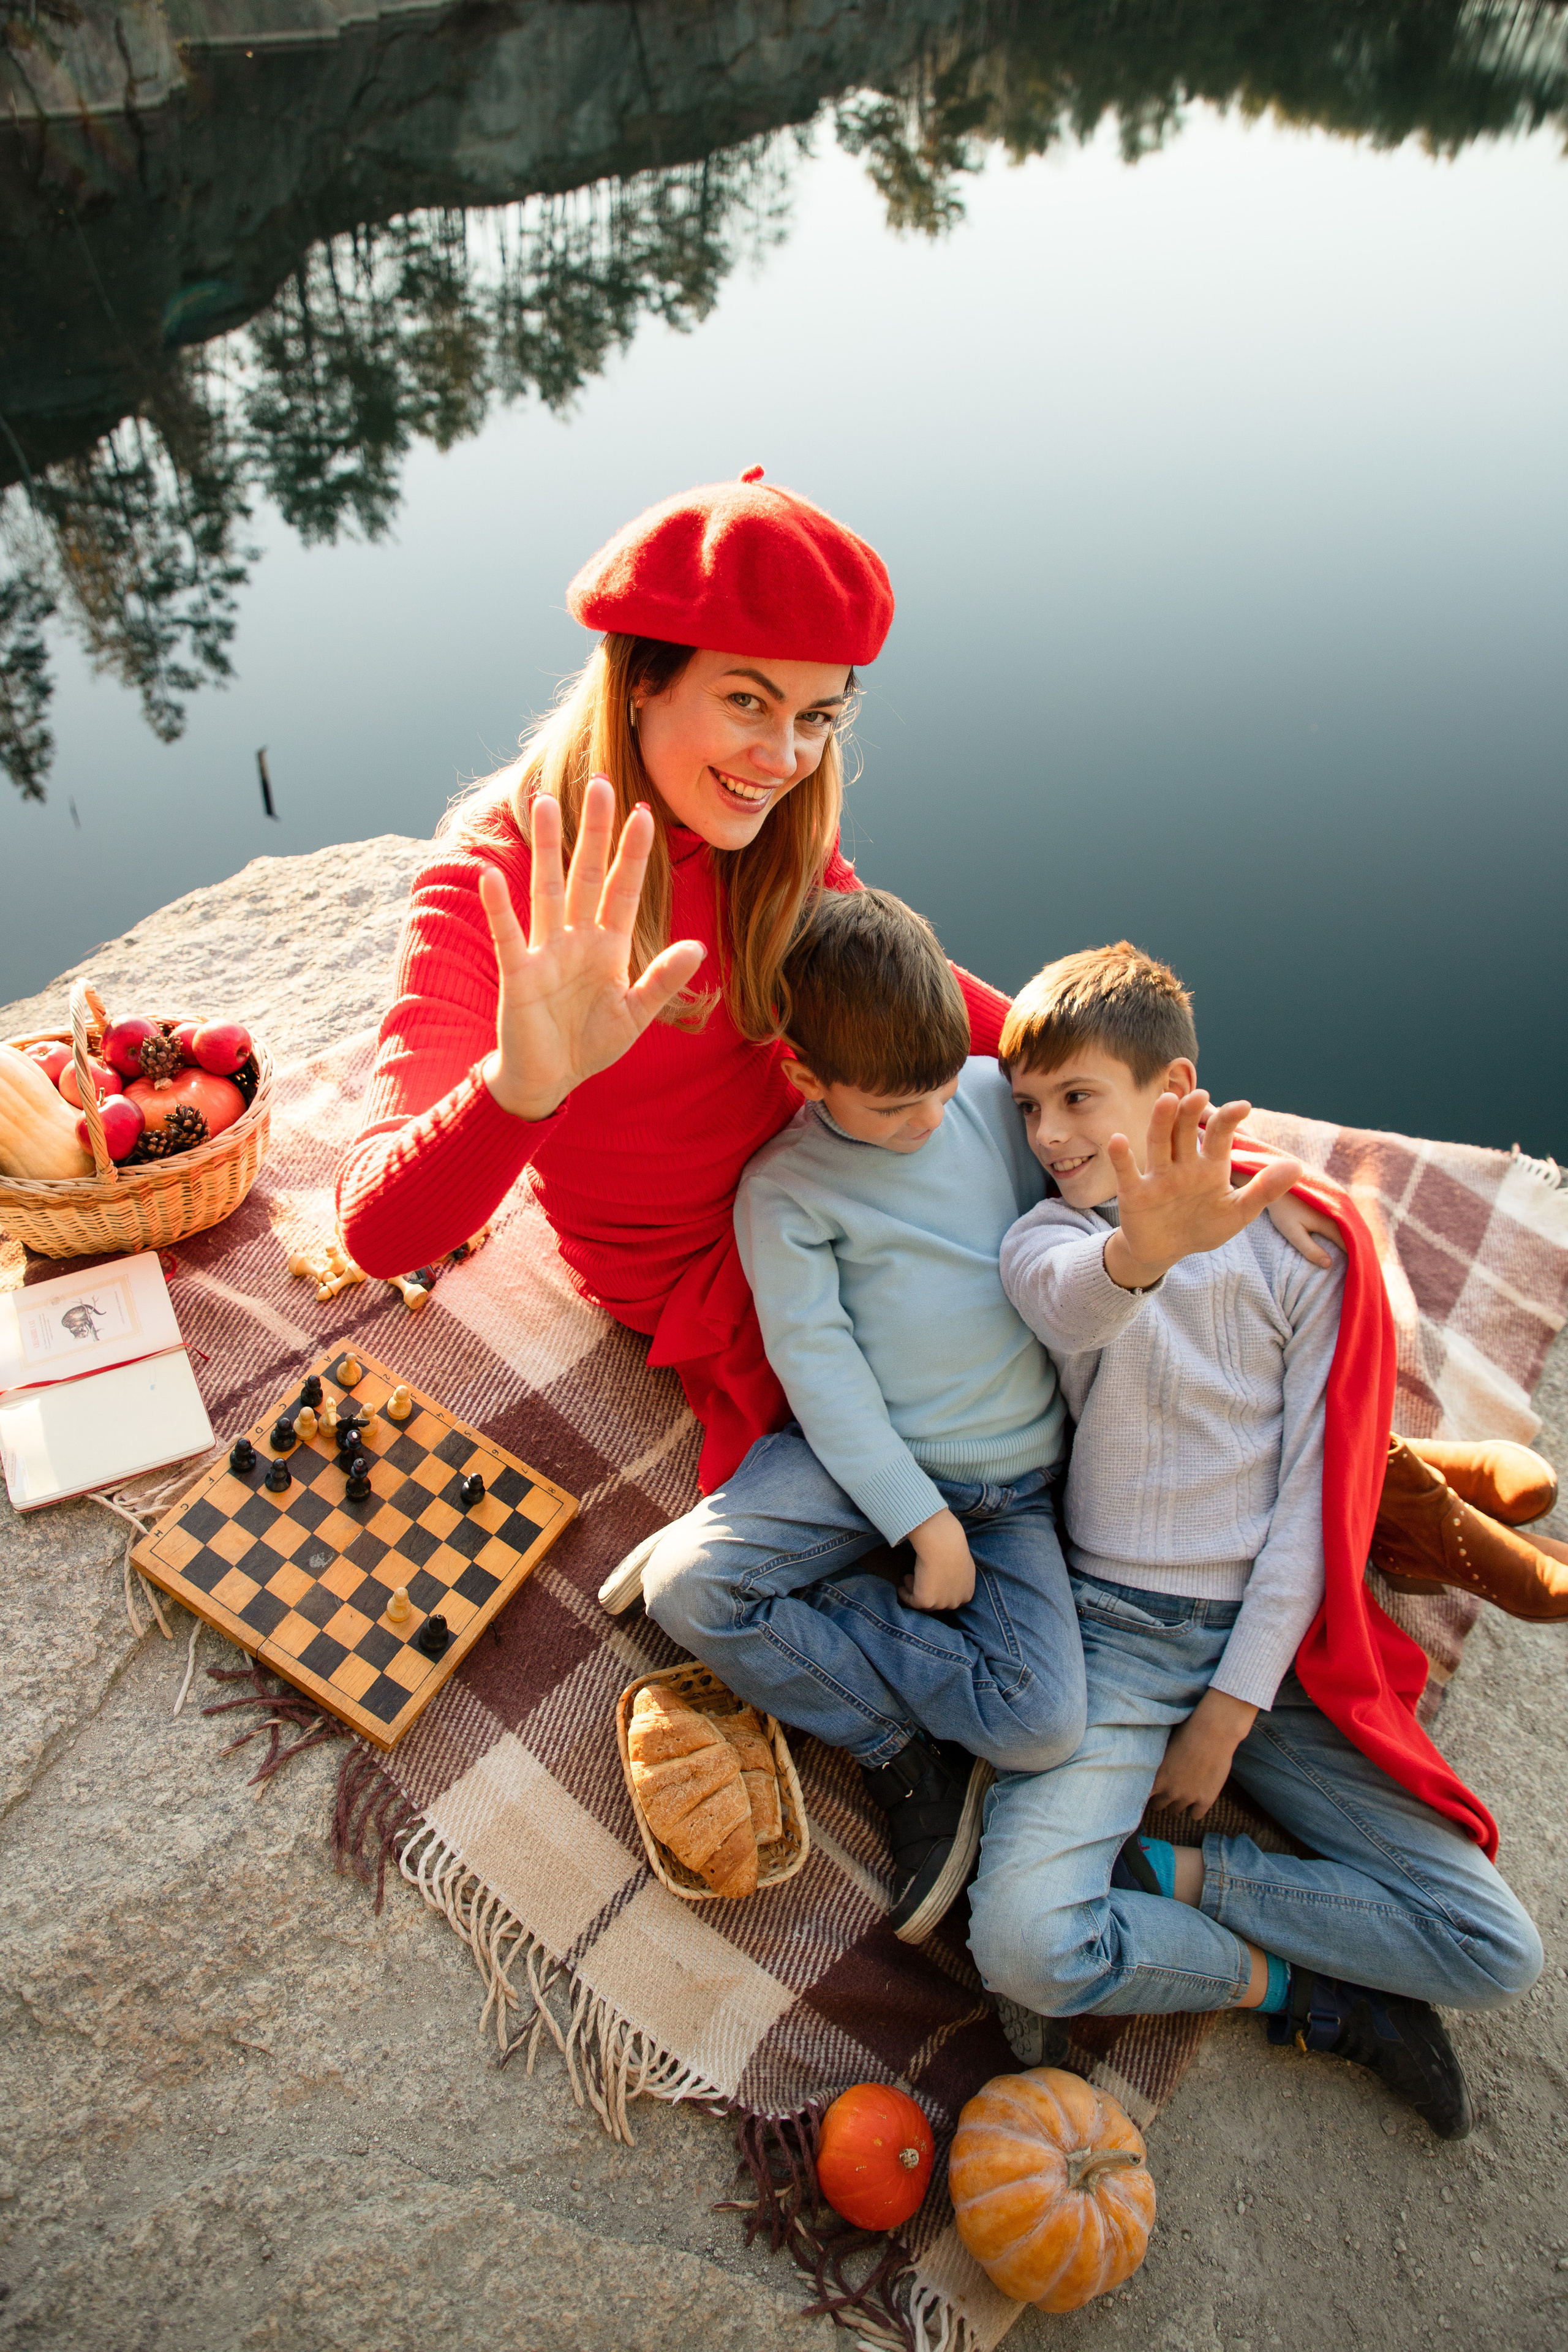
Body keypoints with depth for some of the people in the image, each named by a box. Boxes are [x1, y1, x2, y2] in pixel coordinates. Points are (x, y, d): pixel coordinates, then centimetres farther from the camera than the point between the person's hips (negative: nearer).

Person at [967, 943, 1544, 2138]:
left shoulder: (1305, 1242, -1)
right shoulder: (1044, 1239, -3)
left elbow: (1316, 1498, -3)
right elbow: (1072, 1309, -31)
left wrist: (1231, 1713, -8)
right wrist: (1138, 1252, -56)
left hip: (1275, 1632, 1)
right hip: (1116, 1628, -1)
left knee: (1497, 1956, -7)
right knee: (1025, 1945, -22)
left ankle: (1162, 1873, 3)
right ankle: (1299, 1990, 3)